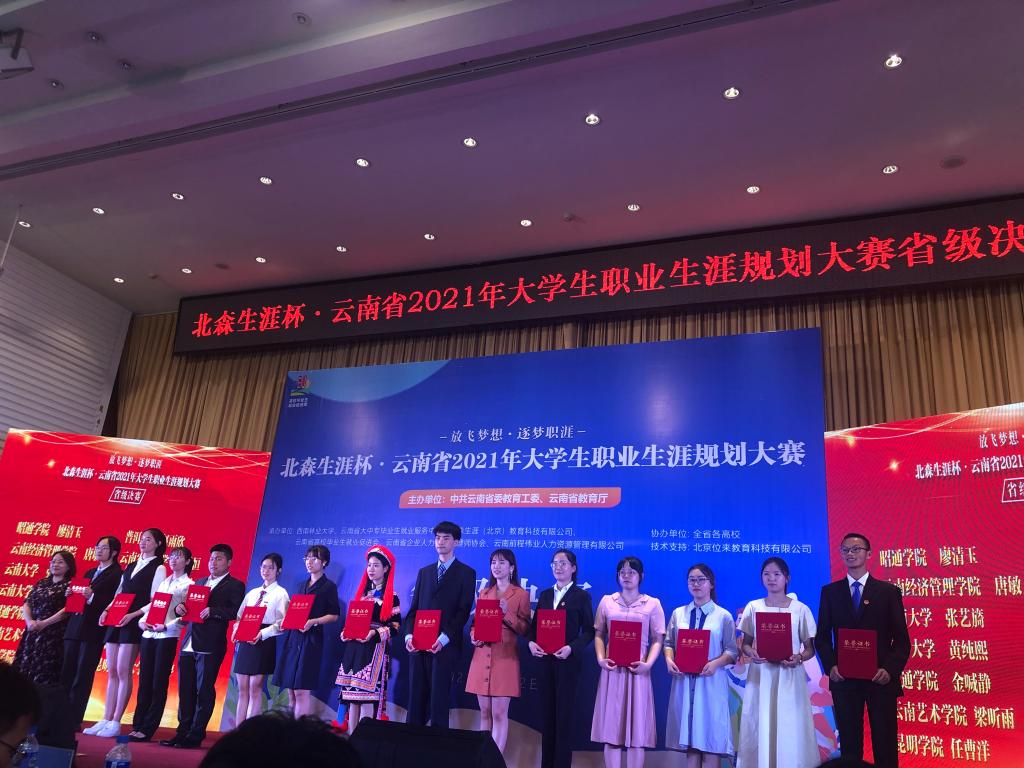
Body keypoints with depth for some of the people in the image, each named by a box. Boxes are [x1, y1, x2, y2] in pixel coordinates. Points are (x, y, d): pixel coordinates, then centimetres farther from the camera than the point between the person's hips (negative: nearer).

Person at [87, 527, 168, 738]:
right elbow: (118, 593, 18)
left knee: (123, 671, -7)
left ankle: (116, 722, -2)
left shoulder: (158, 568, -1)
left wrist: (132, 615, -18)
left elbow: (154, 601, -8)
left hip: (135, 623, -6)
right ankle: (106, 720, 10)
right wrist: (107, 610, 1)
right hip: (116, 622, 6)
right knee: (111, 672, 6)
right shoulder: (130, 566, 18)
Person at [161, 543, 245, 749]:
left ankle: (195, 735, 5)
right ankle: (183, 732, 19)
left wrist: (212, 611, -24)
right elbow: (188, 605, 19)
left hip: (210, 645, -6)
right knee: (185, 690, 10)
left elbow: (235, 611, -13)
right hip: (189, 643, 6)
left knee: (204, 691, -2)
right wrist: (179, 607, -3)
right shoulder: (199, 582, 21)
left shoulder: (235, 585, 0)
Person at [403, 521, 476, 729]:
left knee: (439, 698, -3)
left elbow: (464, 611, -5)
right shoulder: (424, 572, 19)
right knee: (416, 698, 5)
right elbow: (414, 607, 15)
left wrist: (444, 638, -16)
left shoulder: (466, 573, 3)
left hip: (446, 645, -4)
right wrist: (409, 634, -2)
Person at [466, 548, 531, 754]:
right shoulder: (484, 593, 15)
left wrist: (507, 614, -16)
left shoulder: (521, 594, 2)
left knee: (499, 713, -6)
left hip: (505, 658, -4)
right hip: (482, 656, 4)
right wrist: (473, 635, -1)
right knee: (485, 712, 7)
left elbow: (525, 629, -2)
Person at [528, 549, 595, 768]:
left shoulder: (581, 596, -3)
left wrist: (571, 648, -21)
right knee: (546, 712, 10)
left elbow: (589, 631, -7)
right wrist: (531, 642, -9)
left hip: (568, 661, -5)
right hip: (545, 660, 5)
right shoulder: (545, 595, 11)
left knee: (564, 713, 1)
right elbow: (534, 625, 11)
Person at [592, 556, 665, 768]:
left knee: (637, 729, 1)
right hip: (612, 669, 1)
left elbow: (658, 639, 1)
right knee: (611, 727, 2)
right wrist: (600, 658, -6)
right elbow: (598, 634, 9)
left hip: (637, 670, -1)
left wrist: (648, 663, -13)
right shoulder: (606, 601, 9)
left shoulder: (653, 604, 5)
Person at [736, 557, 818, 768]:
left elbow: (810, 648, 4)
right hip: (760, 675, 1)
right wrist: (752, 653, -13)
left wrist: (799, 658, -16)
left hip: (790, 677, -1)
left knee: (790, 729, -2)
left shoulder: (800, 609, 1)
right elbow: (745, 643, 8)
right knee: (759, 727, 2)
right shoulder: (753, 607, 4)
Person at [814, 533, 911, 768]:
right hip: (844, 679, 1)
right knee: (849, 744, 8)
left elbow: (901, 638, 0)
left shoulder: (889, 591, 3)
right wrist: (830, 665, -9)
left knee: (885, 744, 5)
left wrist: (890, 669, -14)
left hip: (880, 679, -1)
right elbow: (822, 636, 7)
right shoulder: (829, 592, 6)